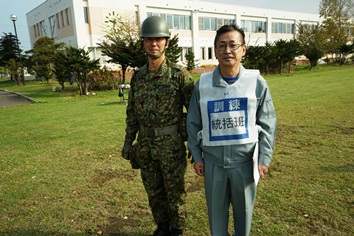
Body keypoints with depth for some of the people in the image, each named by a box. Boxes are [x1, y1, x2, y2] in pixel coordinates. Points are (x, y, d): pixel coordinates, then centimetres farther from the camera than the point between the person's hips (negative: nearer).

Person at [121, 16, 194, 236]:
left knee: (175, 191, 11)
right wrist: (128, 141, 10)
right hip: (146, 145, 5)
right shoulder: (138, 77, 5)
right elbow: (132, 112, 11)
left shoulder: (180, 74, -11)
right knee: (154, 191, 18)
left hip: (171, 145, -5)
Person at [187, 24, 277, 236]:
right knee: (216, 210, 16)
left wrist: (265, 158, -5)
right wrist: (197, 156, 3)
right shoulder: (202, 84, -2)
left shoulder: (257, 83, -5)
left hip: (245, 160, 0)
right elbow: (194, 123, 4)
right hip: (213, 161, 1)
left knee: (244, 209, 18)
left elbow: (267, 124, -1)